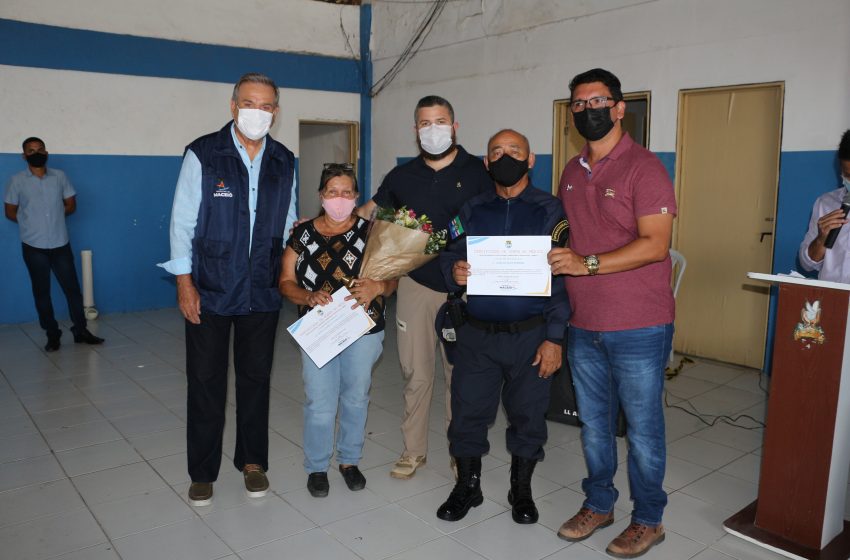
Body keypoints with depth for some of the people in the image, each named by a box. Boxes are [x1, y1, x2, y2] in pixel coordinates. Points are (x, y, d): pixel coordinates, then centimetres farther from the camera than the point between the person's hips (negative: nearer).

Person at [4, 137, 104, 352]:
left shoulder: (60, 176, 4)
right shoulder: (17, 181, 0)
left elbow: (71, 205, 11)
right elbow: (10, 212, 6)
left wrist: (53, 218, 4)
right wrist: (31, 223, 5)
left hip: (61, 244, 1)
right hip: (34, 247, -1)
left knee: (72, 287, 3)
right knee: (41, 292, 6)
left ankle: (81, 330, 14)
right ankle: (52, 335, 15)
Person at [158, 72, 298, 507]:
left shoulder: (284, 162, 4)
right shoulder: (202, 155, -7)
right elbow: (182, 221, -5)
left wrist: (289, 273, 6)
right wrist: (184, 282, -8)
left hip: (262, 292, 3)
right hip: (209, 292, -3)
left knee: (255, 378, 14)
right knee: (206, 382, 7)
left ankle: (252, 461, 31)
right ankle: (202, 472, 24)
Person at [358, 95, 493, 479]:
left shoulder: (478, 172, 1)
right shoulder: (402, 176, 9)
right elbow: (367, 212, 17)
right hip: (416, 285, 2)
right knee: (415, 372, 7)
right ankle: (413, 450, 22)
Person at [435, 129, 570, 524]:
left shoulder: (550, 211, -1)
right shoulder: (471, 211, 9)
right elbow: (448, 257, 9)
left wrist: (554, 338, -11)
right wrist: (454, 272, -16)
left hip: (530, 335, -2)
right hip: (477, 333, 2)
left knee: (528, 414, 9)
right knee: (467, 410, 6)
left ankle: (521, 490, 31)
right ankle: (467, 486, 28)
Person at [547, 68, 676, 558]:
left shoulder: (643, 166, -11)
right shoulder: (572, 171, 11)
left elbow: (655, 244, -19)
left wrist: (588, 264, -25)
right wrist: (551, 257, 2)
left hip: (639, 328, -6)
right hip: (583, 326, 6)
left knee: (642, 429, 8)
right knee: (594, 426, 18)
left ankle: (648, 520, 27)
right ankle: (599, 505, 36)